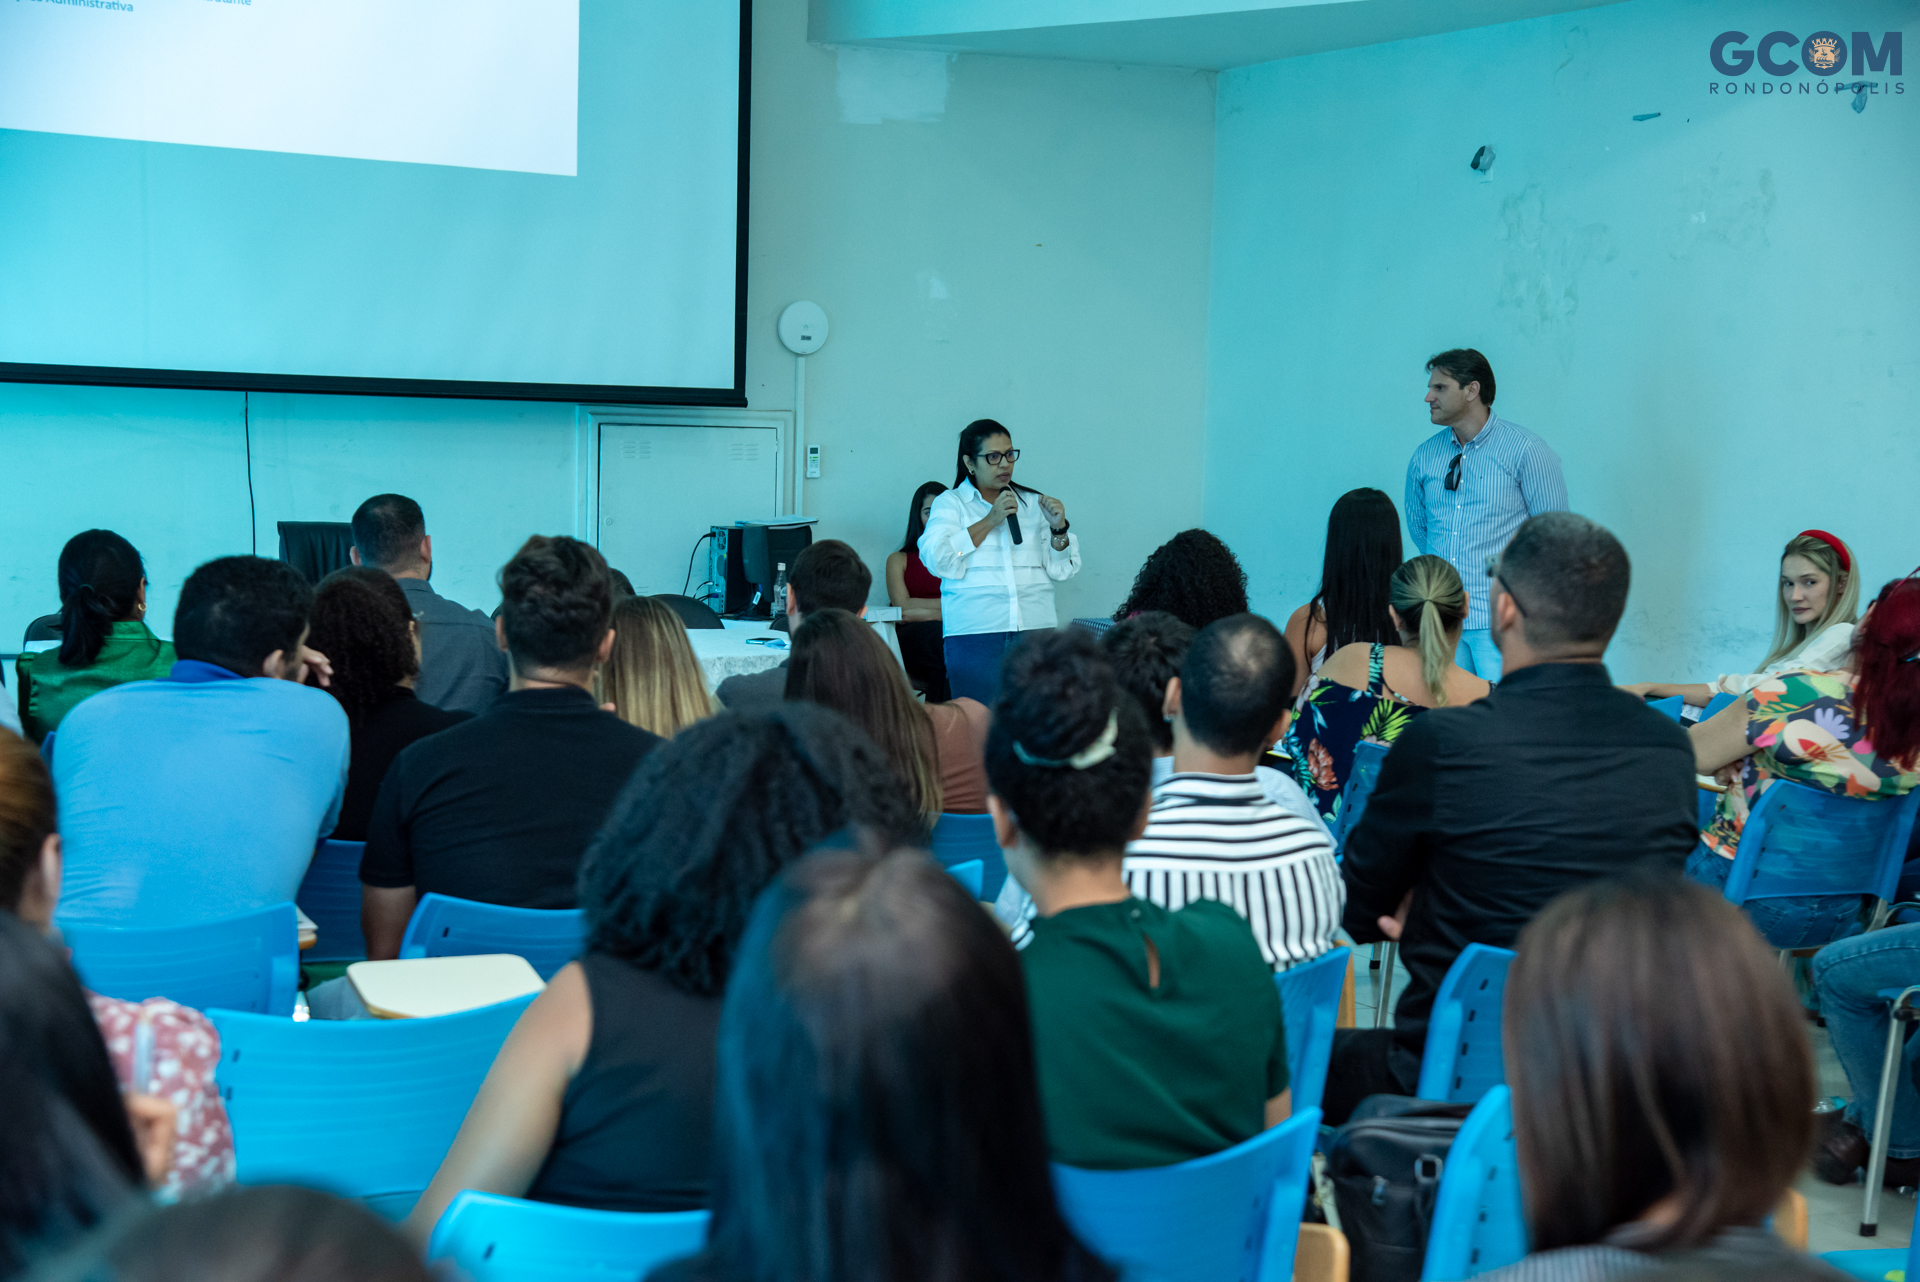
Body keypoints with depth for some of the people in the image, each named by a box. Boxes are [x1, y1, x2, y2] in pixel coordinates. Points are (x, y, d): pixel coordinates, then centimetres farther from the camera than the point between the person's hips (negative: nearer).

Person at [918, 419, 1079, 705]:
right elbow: (937, 558, -8)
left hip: (1036, 629, 3)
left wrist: (1059, 529, -4)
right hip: (974, 635, -2)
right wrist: (990, 521, -9)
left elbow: (1062, 570, 14)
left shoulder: (1034, 503, 18)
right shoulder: (950, 503, 10)